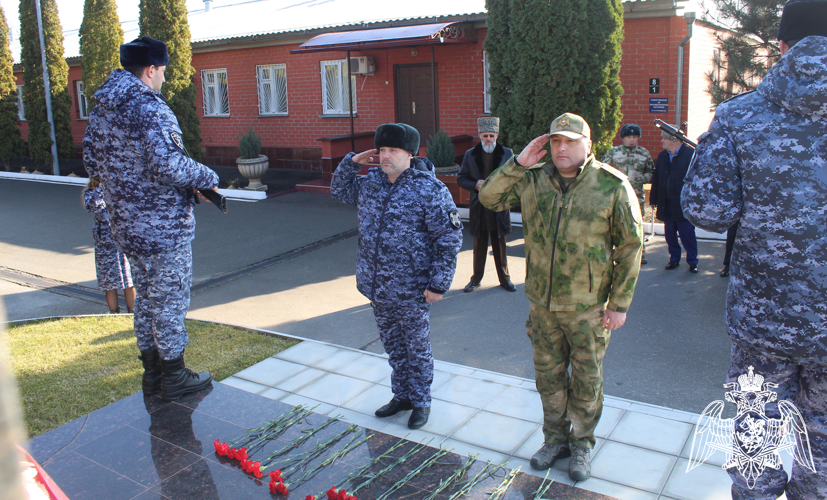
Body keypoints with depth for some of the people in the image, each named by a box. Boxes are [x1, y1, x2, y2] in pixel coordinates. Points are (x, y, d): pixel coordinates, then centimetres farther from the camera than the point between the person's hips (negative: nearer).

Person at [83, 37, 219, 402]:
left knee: (146, 296, 19)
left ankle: (152, 372, 31)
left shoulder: (101, 108, 8)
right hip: (164, 226, -8)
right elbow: (170, 167, -28)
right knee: (170, 299, 4)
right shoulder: (150, 109, -20)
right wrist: (208, 179, -13)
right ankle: (174, 377, 17)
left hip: (126, 224, 9)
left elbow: (91, 161, 15)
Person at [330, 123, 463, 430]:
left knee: (416, 348, 11)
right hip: (377, 288, 6)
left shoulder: (430, 190, -16)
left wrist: (439, 284, -16)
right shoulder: (371, 183, 4)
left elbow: (449, 238, -14)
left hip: (411, 292, -6)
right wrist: (351, 162, 4)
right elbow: (340, 190, 23)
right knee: (392, 345, 20)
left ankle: (421, 402, 29)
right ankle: (402, 395, 38)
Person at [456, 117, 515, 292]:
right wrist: (475, 185, -12)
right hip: (478, 209, 1)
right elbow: (461, 179, 7)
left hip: (499, 208, 0)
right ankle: (476, 279, 22)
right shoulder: (470, 155, 5)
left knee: (500, 246, 9)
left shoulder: (507, 154, 3)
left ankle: (505, 278, 23)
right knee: (479, 247, 10)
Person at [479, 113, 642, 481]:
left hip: (588, 306, -3)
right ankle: (555, 438, 36)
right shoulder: (532, 180, 0)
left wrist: (620, 304, -7)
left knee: (586, 378, 11)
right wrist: (519, 163, -11)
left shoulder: (613, 185, -10)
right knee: (548, 374, 16)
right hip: (542, 302, 3)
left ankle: (581, 444, 32)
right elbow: (489, 197, 1)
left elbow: (630, 247, -6)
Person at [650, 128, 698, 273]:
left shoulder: (691, 154, -9)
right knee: (670, 234, 12)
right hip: (666, 204, 6)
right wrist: (653, 199, 12)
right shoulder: (662, 156, 10)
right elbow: (656, 178, 14)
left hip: (684, 204, -5)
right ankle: (674, 259, 26)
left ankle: (692, 261, 14)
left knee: (687, 234, 1)